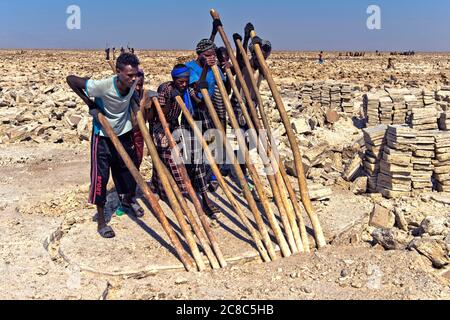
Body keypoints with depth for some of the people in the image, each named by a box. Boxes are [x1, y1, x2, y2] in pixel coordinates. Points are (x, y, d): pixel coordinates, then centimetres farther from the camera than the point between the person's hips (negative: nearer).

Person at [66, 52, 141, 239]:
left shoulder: (132, 84, -17)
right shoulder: (103, 86, -32)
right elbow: (71, 79, -21)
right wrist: (89, 103, -19)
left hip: (124, 133, 5)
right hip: (102, 135, -5)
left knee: (128, 168, 16)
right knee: (100, 175, -2)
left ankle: (127, 199, 44)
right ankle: (101, 220, 10)